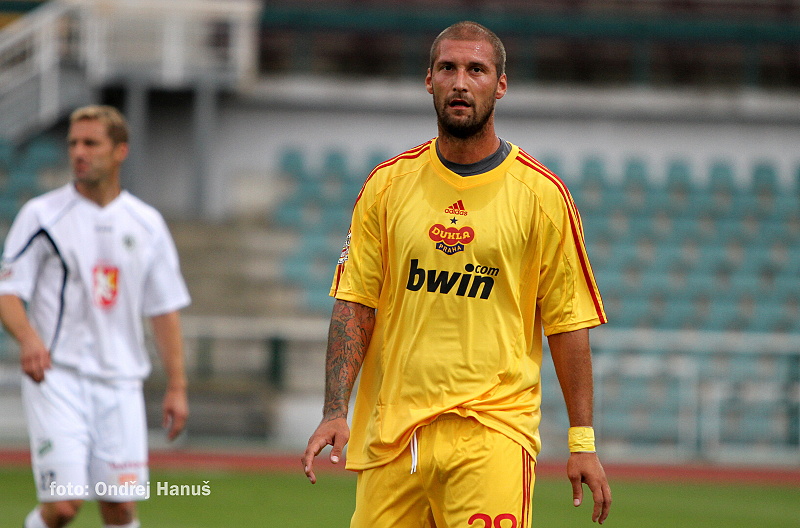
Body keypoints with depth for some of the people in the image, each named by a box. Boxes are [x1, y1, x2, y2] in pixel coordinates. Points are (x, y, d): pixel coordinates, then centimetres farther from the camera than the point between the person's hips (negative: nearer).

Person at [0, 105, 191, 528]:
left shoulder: (147, 224, 10)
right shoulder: (42, 215, 0)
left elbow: (165, 309, 13)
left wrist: (177, 387, 8)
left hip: (120, 382, 3)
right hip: (56, 378, -3)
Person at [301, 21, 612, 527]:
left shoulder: (542, 195, 1)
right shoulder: (388, 184, 8)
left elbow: (568, 321, 3)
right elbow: (355, 304, 7)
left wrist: (583, 442, 1)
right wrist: (336, 411, -4)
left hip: (492, 430, -3)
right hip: (391, 430, 3)